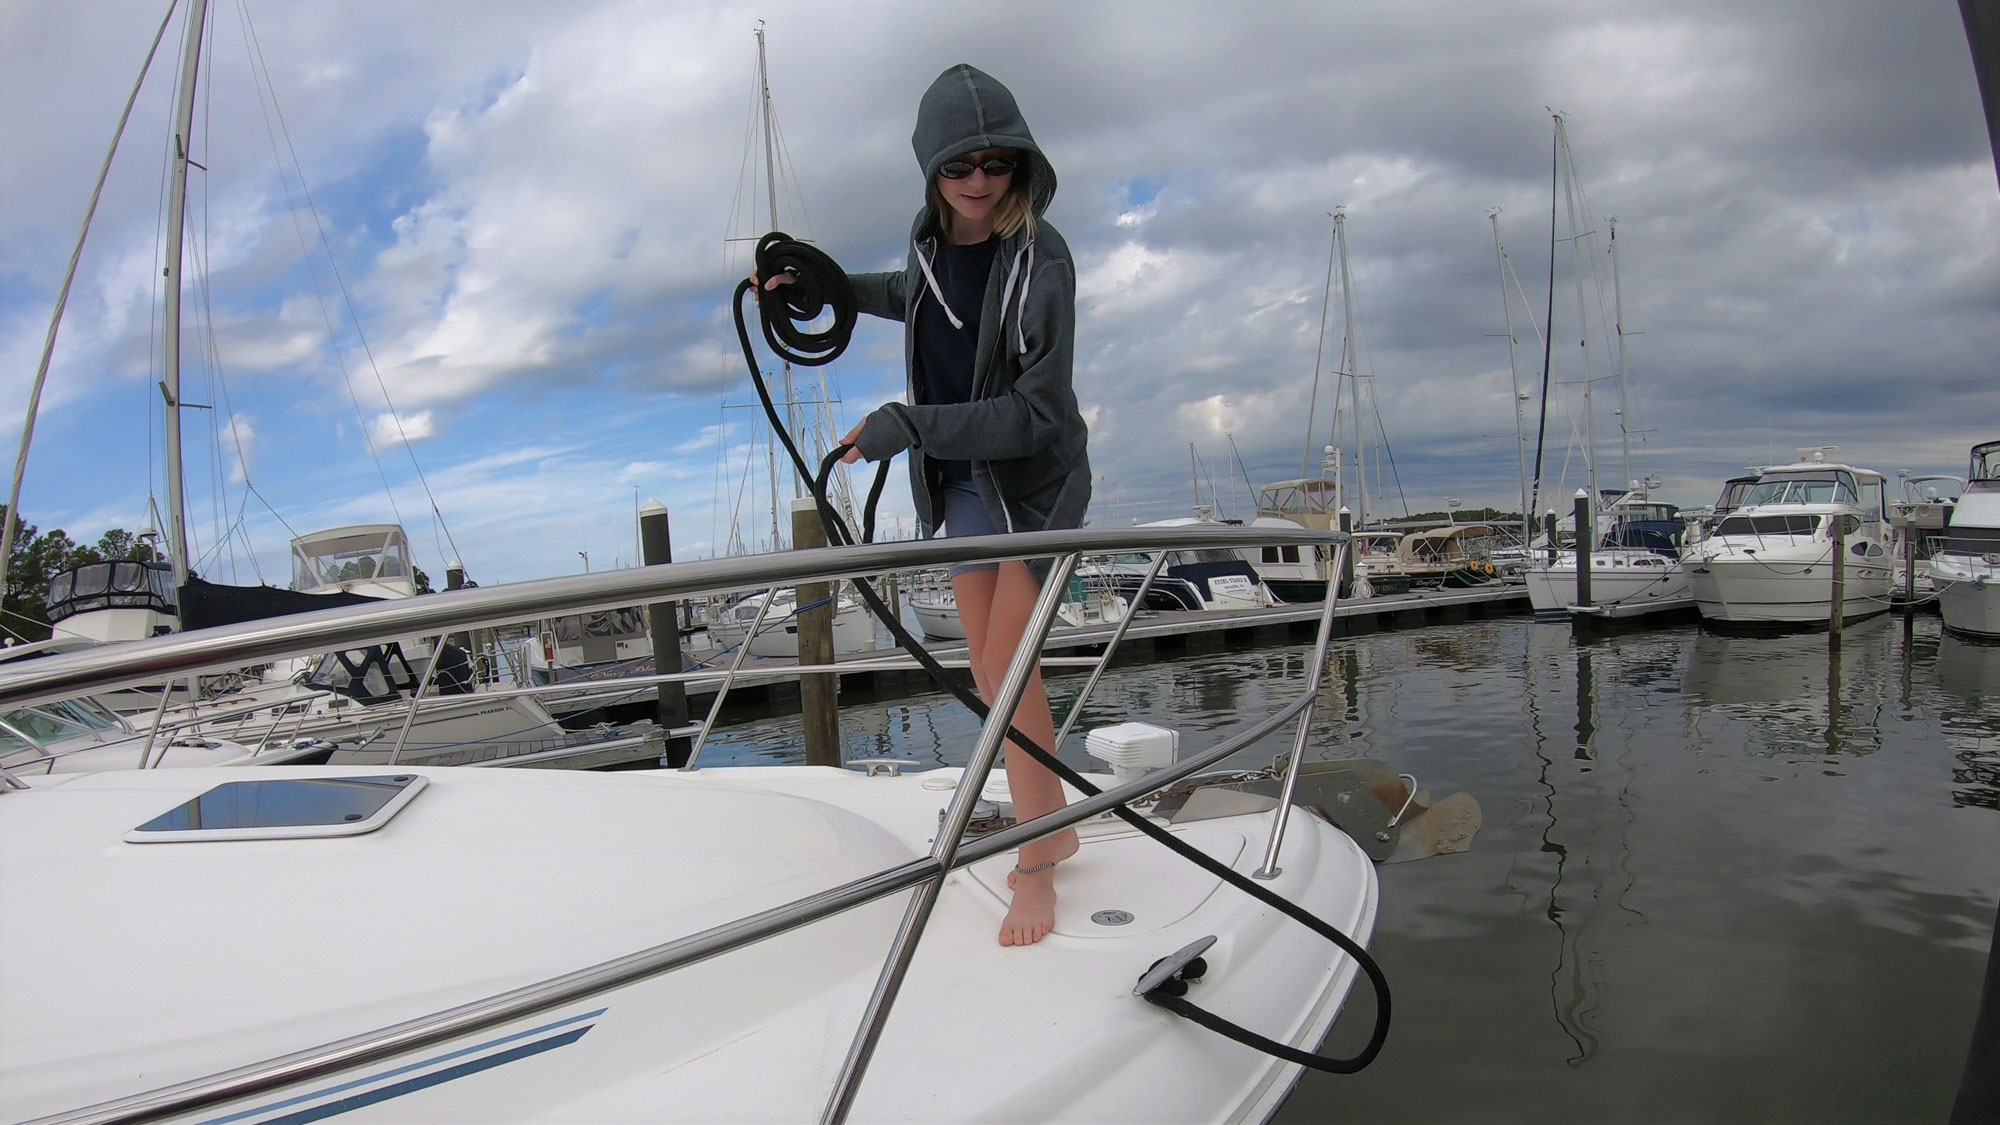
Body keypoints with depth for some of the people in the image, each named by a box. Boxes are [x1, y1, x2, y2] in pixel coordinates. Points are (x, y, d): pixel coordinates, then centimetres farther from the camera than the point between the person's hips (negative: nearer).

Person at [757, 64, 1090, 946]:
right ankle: (1053, 828, 23)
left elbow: (1035, 414, -24)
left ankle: (1035, 865, 2)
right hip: (959, 481, 6)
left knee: (1007, 667, -11)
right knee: (993, 673, 8)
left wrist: (912, 425, -32)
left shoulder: (1038, 257, -21)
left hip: (1034, 481, -6)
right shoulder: (930, 238, -1)